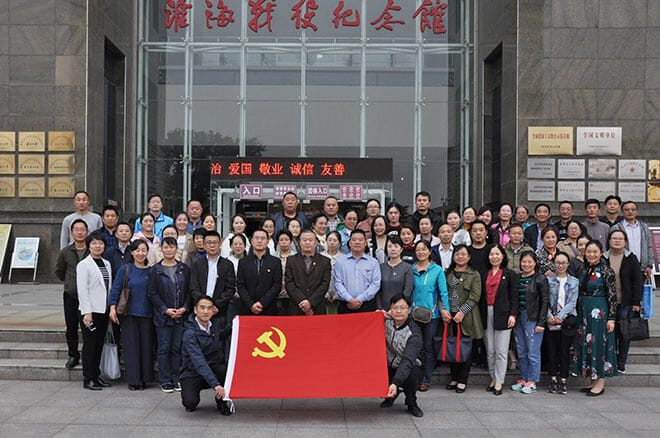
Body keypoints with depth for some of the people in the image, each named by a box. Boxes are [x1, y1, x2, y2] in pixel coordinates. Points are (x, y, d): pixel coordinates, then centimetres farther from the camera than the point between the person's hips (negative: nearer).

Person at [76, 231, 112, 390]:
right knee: (89, 345, -3)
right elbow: (82, 290, -12)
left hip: (104, 311, 6)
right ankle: (88, 379, 2)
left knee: (99, 344, 10)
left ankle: (96, 376, 17)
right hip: (90, 311, -6)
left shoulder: (107, 264, 14)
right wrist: (87, 312, -18)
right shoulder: (83, 265, -6)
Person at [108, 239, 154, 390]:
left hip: (146, 314, 2)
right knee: (131, 346, -2)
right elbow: (115, 289, -1)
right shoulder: (125, 270, 1)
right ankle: (133, 380, 5)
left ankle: (143, 378, 12)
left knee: (146, 345, 2)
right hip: (129, 313, -2)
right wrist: (113, 308, -10)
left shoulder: (151, 271, 8)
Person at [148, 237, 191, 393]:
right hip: (163, 316, -2)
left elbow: (189, 291, 7)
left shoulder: (184, 269, 8)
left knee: (177, 348, 5)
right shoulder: (156, 270, 1)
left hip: (181, 315, 2)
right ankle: (165, 381, 8)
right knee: (164, 348, 0)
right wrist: (166, 310, -11)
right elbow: (152, 293, -2)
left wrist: (184, 307, -8)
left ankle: (175, 380, 13)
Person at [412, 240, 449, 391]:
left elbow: (443, 292, 0)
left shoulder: (437, 270, 0)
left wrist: (446, 311, -7)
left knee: (429, 346, 3)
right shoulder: (410, 270, 6)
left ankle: (426, 380, 10)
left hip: (432, 314, -2)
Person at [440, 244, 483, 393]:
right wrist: (442, 309, -9)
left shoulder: (474, 275, 3)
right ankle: (454, 377, 17)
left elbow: (474, 296, -6)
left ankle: (462, 380, 7)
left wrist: (462, 312, -15)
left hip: (466, 318, -3)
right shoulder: (447, 273, 12)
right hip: (449, 316, 3)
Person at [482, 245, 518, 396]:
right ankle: (493, 378, 18)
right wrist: (480, 315, 8)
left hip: (502, 315, -4)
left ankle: (499, 382, 2)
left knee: (501, 351, -4)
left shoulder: (510, 275, 3)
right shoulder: (485, 275, 14)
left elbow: (514, 297, -2)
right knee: (490, 350, 7)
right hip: (487, 315, 4)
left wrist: (513, 315, -11)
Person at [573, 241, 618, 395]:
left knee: (599, 342, -3)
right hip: (584, 311, 7)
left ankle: (600, 383, 5)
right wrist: (578, 312, 13)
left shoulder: (607, 271, -9)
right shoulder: (583, 270, 9)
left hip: (599, 311, -7)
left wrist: (611, 318, -14)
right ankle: (594, 381, 18)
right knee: (585, 343, 8)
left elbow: (612, 296, -11)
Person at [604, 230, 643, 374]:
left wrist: (636, 302, -6)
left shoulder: (631, 258, 2)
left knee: (624, 334, 4)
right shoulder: (603, 258, 6)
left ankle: (621, 363, 15)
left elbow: (638, 281, 1)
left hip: (625, 303, -1)